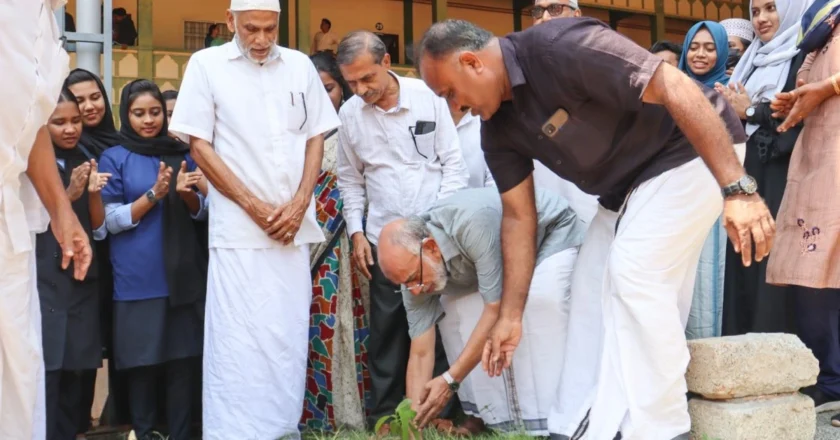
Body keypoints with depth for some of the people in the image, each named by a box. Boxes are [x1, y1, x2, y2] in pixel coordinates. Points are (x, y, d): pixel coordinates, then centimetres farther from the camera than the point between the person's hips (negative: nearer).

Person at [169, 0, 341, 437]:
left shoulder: (300, 66, 9)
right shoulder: (206, 64, -1)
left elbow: (315, 139, 11)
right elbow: (199, 146, -3)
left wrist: (298, 205, -3)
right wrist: (254, 206, -7)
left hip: (294, 226, 4)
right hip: (238, 227, -3)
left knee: (290, 336, 7)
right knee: (238, 338, -5)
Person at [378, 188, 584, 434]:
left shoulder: (474, 223, -40)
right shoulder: (414, 267, -19)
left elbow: (497, 309, -37)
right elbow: (421, 354, -16)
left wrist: (451, 379, -36)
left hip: (553, 235, -6)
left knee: (542, 299, -32)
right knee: (454, 308, -11)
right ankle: (497, 418, -5)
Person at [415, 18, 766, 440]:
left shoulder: (560, 46, -29)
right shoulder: (498, 128, -2)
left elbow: (677, 88, -31)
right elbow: (519, 216, 5)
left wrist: (738, 188, -34)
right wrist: (510, 316, 5)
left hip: (692, 152, -9)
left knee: (635, 273, -19)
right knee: (592, 290, 7)